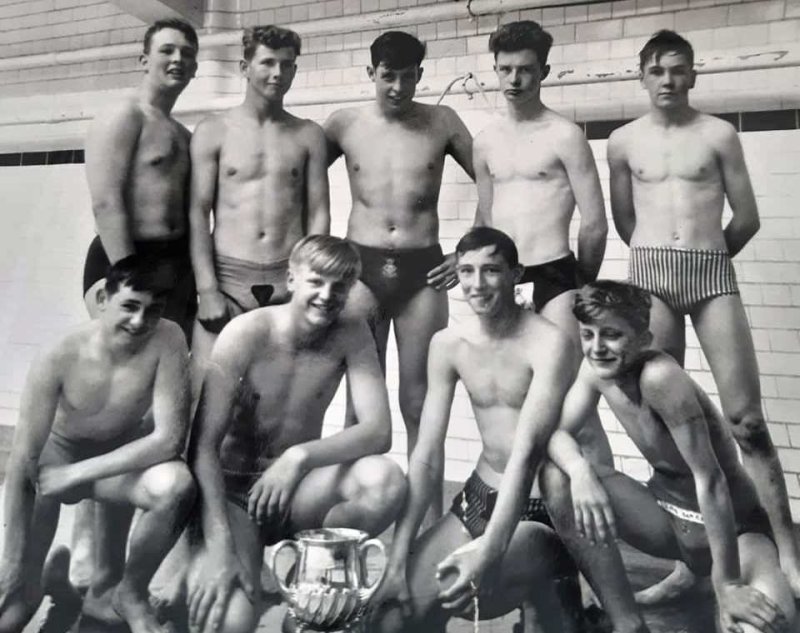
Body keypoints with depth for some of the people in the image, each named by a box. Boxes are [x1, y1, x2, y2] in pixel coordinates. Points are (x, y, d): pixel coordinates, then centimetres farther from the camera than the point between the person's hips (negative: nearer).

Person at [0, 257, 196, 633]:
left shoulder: (167, 340, -27)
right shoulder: (58, 360, -28)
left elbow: (170, 439, -30)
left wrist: (79, 472, -28)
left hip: (124, 458, 1)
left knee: (177, 485, -34)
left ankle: (128, 593, -5)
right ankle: (35, 578, 27)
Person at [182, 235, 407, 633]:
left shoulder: (352, 336, -9)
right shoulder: (246, 333, -18)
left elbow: (378, 432, -17)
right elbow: (203, 447, -21)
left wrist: (300, 456, -32)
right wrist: (220, 548, -31)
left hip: (295, 488, 3)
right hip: (233, 490, -3)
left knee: (387, 479, -28)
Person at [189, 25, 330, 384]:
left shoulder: (309, 135, 10)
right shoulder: (213, 132, 6)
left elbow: (318, 214, 6)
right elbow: (198, 214, 0)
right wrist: (207, 289, -9)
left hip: (290, 280, 1)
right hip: (229, 277, -1)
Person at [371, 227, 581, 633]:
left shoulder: (549, 342, -17)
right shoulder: (447, 344, -3)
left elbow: (528, 449, -26)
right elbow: (427, 456, -5)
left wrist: (491, 546, -38)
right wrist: (397, 560, -10)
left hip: (542, 508, -4)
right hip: (478, 496, 5)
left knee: (448, 595, -24)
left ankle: (547, 590, 3)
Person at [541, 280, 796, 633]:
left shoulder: (659, 376, -29)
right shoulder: (596, 370, -8)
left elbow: (710, 479, -29)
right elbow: (555, 431, -9)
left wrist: (728, 585, -28)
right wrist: (580, 471, -32)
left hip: (728, 526, -6)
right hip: (665, 513, 6)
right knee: (557, 476, -17)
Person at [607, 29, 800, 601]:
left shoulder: (719, 135, 6)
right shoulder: (624, 142, 10)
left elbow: (747, 218, 8)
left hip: (714, 276, -1)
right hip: (650, 278, 1)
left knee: (747, 419, -3)